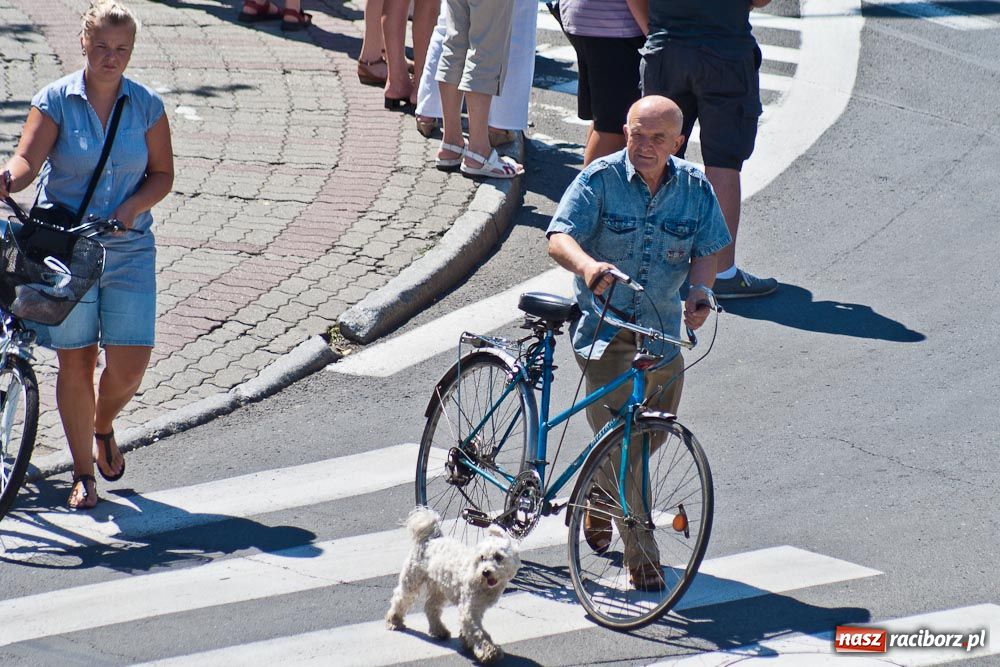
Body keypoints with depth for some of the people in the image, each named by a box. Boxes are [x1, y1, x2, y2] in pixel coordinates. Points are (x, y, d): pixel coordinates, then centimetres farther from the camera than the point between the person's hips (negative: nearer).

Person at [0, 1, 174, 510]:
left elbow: (162, 174, 8)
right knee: (75, 363, 2)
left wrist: (131, 207, -11)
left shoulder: (146, 105, 3)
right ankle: (83, 473, 16)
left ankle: (103, 427, 31)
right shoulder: (55, 100, -4)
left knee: (130, 366, -3)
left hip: (128, 251, 2)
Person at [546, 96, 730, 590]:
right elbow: (559, 237, -19)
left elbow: (707, 249, 2)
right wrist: (588, 265, -41)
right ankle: (641, 555, -9)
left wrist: (700, 293, -20)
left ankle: (599, 498, 45)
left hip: (662, 328, 4)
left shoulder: (695, 188, 1)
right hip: (603, 325, -4)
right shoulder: (600, 179, -10)